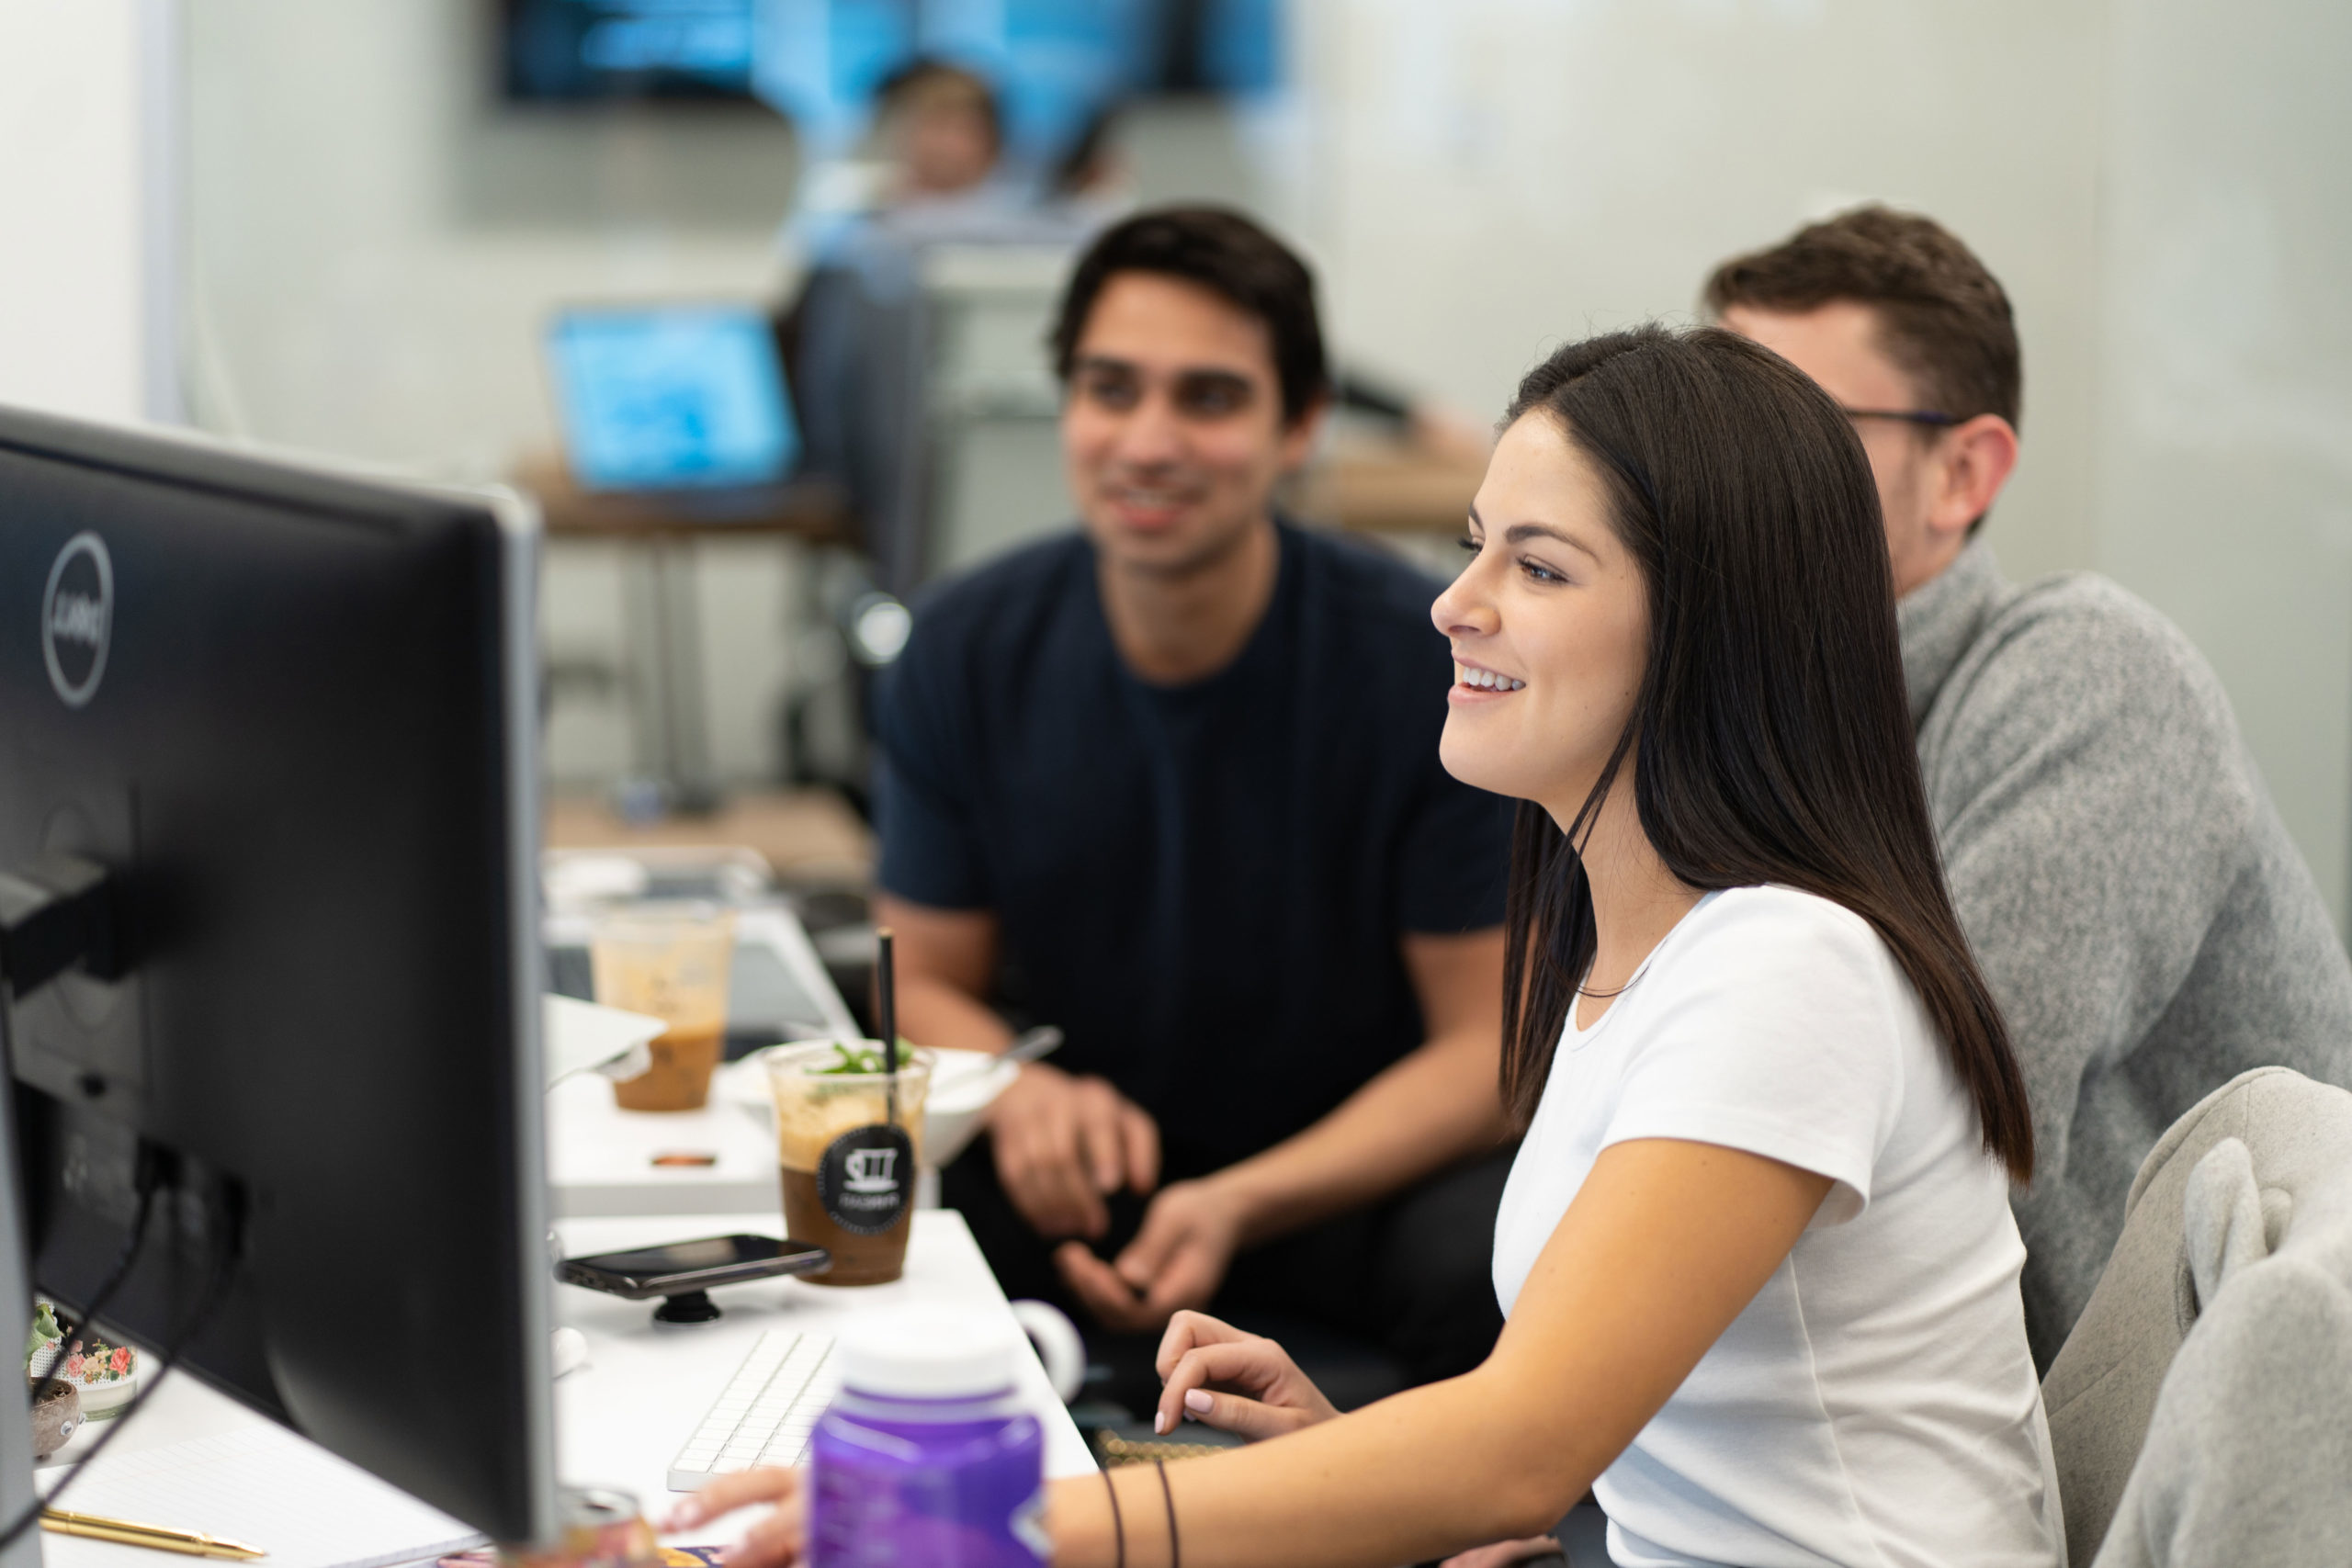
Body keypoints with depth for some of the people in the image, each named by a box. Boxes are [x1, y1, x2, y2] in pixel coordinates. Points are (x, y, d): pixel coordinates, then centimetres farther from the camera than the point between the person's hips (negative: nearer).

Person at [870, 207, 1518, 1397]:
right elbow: (929, 980, 5)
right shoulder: (966, 655, -4)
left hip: (1366, 1168, -2)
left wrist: (1238, 1207, -26)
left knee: (1498, 1267, -35)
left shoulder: (1431, 662, -14)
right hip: (1086, 1169, 2)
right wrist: (1020, 1097, -20)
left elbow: (1487, 1044, -11)